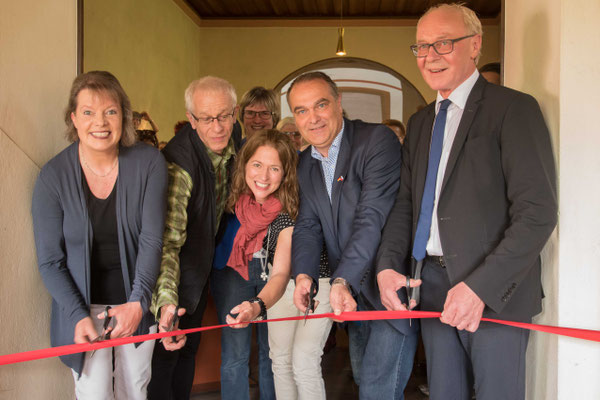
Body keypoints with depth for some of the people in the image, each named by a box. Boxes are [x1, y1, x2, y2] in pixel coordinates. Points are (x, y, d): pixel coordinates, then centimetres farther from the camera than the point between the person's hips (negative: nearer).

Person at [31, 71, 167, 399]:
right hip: (82, 302, -1)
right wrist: (78, 316, -18)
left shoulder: (149, 163, -12)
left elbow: (152, 239, -14)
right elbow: (50, 261, -8)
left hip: (137, 301, 1)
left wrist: (138, 302, -24)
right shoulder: (54, 175, -12)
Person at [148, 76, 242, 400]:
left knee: (189, 349, 22)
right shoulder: (178, 163, -33)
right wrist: (166, 300, -53)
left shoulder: (234, 141, -10)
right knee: (166, 355, 2)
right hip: (175, 275, -7)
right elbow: (167, 239, -41)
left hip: (202, 266, 7)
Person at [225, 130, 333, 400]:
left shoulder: (291, 208, -33)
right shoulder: (243, 200, -16)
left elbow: (282, 273, -45)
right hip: (281, 284, 6)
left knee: (303, 363, -12)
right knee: (280, 358, 11)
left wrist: (258, 305, -63)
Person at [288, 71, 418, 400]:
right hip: (356, 294, 7)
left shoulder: (378, 140, -16)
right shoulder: (306, 164, 9)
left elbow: (372, 216, -25)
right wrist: (303, 275, -14)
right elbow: (308, 225, 5)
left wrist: (343, 280, -33)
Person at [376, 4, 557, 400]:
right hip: (431, 285, 6)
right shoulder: (420, 122, 14)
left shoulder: (513, 108, -7)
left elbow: (538, 212, -15)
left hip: (494, 291, -5)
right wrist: (387, 266, -3)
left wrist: (480, 286, -22)